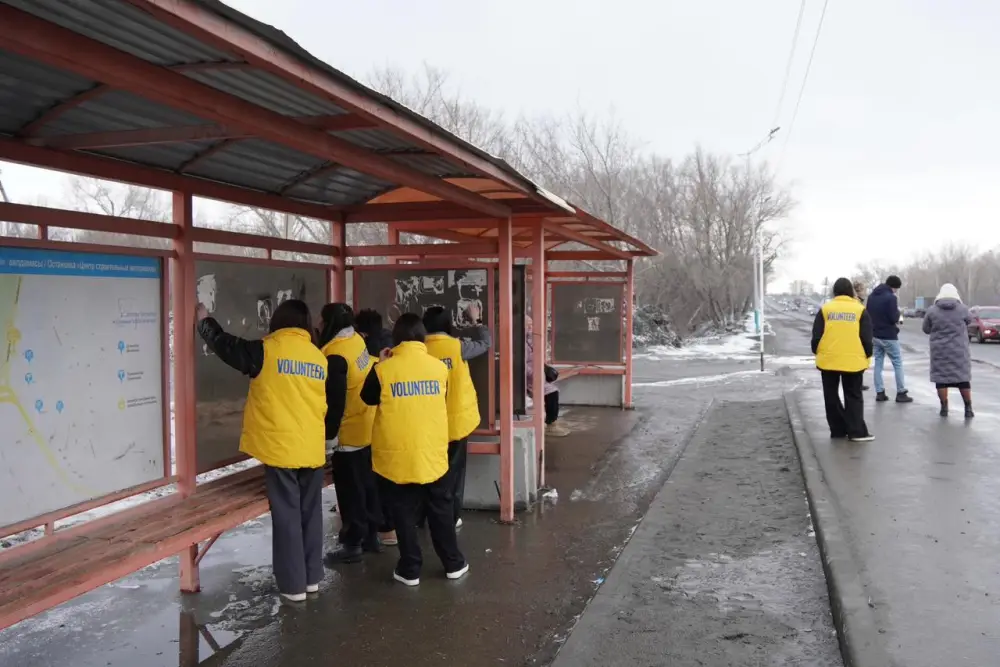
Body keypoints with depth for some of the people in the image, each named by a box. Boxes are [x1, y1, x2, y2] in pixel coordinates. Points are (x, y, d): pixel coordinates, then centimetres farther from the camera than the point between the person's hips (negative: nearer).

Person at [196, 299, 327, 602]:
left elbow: (226, 345, 7)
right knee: (310, 514, 14)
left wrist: (204, 321, 24)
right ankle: (312, 577, 24)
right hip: (312, 449, 4)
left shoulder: (266, 350, -7)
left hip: (280, 448, -4)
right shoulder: (320, 357, 6)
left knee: (286, 516, 3)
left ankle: (293, 584, 9)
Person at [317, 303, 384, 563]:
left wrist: (328, 435, -14)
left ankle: (352, 544, 11)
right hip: (368, 428, 9)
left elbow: (334, 402, -21)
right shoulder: (357, 342, 3)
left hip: (349, 434, -8)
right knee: (367, 484, 17)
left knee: (351, 491, 2)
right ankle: (371, 535, 28)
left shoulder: (336, 356, -21)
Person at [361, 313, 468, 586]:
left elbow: (368, 398, 7)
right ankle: (454, 564, 25)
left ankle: (410, 569, 17)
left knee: (404, 514, 10)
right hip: (433, 453, 2)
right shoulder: (439, 366, -3)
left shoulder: (384, 369, -11)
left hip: (397, 455, -2)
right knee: (441, 510, 16)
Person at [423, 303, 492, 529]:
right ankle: (452, 516, 15)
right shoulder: (458, 346, -12)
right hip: (458, 420, -2)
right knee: (454, 469, 11)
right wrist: (476, 320, 18)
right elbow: (486, 343, 5)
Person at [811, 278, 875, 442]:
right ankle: (857, 432, 2)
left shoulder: (825, 309, 2)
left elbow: (816, 336, 1)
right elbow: (866, 338, -1)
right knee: (854, 397, 7)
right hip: (853, 361, 0)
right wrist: (867, 355, 12)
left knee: (831, 396, 11)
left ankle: (838, 430, 13)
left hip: (829, 360, 0)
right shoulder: (860, 310, 2)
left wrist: (817, 353, 14)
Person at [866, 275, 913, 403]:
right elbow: (894, 318, -19)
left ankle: (879, 392, 7)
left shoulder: (871, 296, 7)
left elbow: (867, 314, 13)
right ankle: (901, 393, 4)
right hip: (888, 336, -7)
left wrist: (876, 323, 11)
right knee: (898, 363, 3)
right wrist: (898, 310, 0)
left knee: (878, 363, 9)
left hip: (875, 335, 7)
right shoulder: (891, 297, -17)